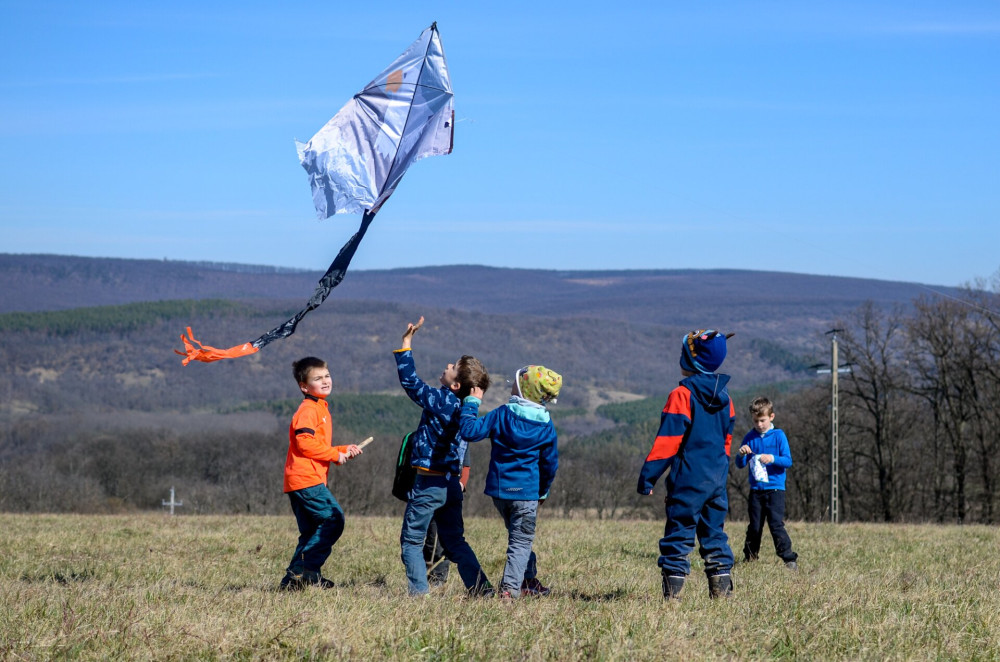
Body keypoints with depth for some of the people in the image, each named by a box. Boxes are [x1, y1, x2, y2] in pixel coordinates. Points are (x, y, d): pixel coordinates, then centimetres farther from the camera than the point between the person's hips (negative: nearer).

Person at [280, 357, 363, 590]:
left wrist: (344, 451, 17)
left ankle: (295, 577, 8)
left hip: (299, 482, 11)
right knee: (333, 519, -14)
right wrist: (336, 454, -12)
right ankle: (304, 570, -15)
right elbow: (305, 442, -21)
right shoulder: (308, 410, -9)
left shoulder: (320, 409, 24)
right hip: (306, 479, -11)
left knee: (312, 532, 11)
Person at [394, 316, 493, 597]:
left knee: (411, 541, 4)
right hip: (451, 484, 7)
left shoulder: (440, 400, -15)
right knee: (455, 542, 14)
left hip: (428, 484, -7)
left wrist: (406, 342, -10)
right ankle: (481, 589, 7)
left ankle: (419, 592, -2)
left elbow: (410, 381, -13)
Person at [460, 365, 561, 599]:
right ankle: (510, 586, -10)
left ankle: (528, 580, 28)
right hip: (526, 492, -2)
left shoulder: (501, 414, -8)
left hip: (498, 488, 2)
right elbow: (550, 463, 3)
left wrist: (472, 402, 0)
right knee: (521, 541, 2)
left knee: (518, 535, 21)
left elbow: (469, 431, -12)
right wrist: (543, 491, 18)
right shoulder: (546, 426, -4)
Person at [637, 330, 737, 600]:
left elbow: (668, 440, -14)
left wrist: (647, 476, -11)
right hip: (717, 481, 7)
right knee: (714, 535, 12)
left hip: (688, 479, -7)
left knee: (679, 535, -3)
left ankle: (672, 593, -6)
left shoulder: (682, 394, -11)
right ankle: (722, 591, 10)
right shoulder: (723, 396, 11)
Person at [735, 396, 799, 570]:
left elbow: (788, 461, -7)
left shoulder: (778, 436, -1)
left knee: (776, 524, -12)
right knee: (754, 526, 9)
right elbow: (740, 465, 7)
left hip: (775, 488, -4)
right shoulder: (750, 438, 7)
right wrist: (742, 454, -14)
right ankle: (749, 557, 22)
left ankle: (790, 559, -11)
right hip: (755, 489, 4)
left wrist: (772, 458, -24)